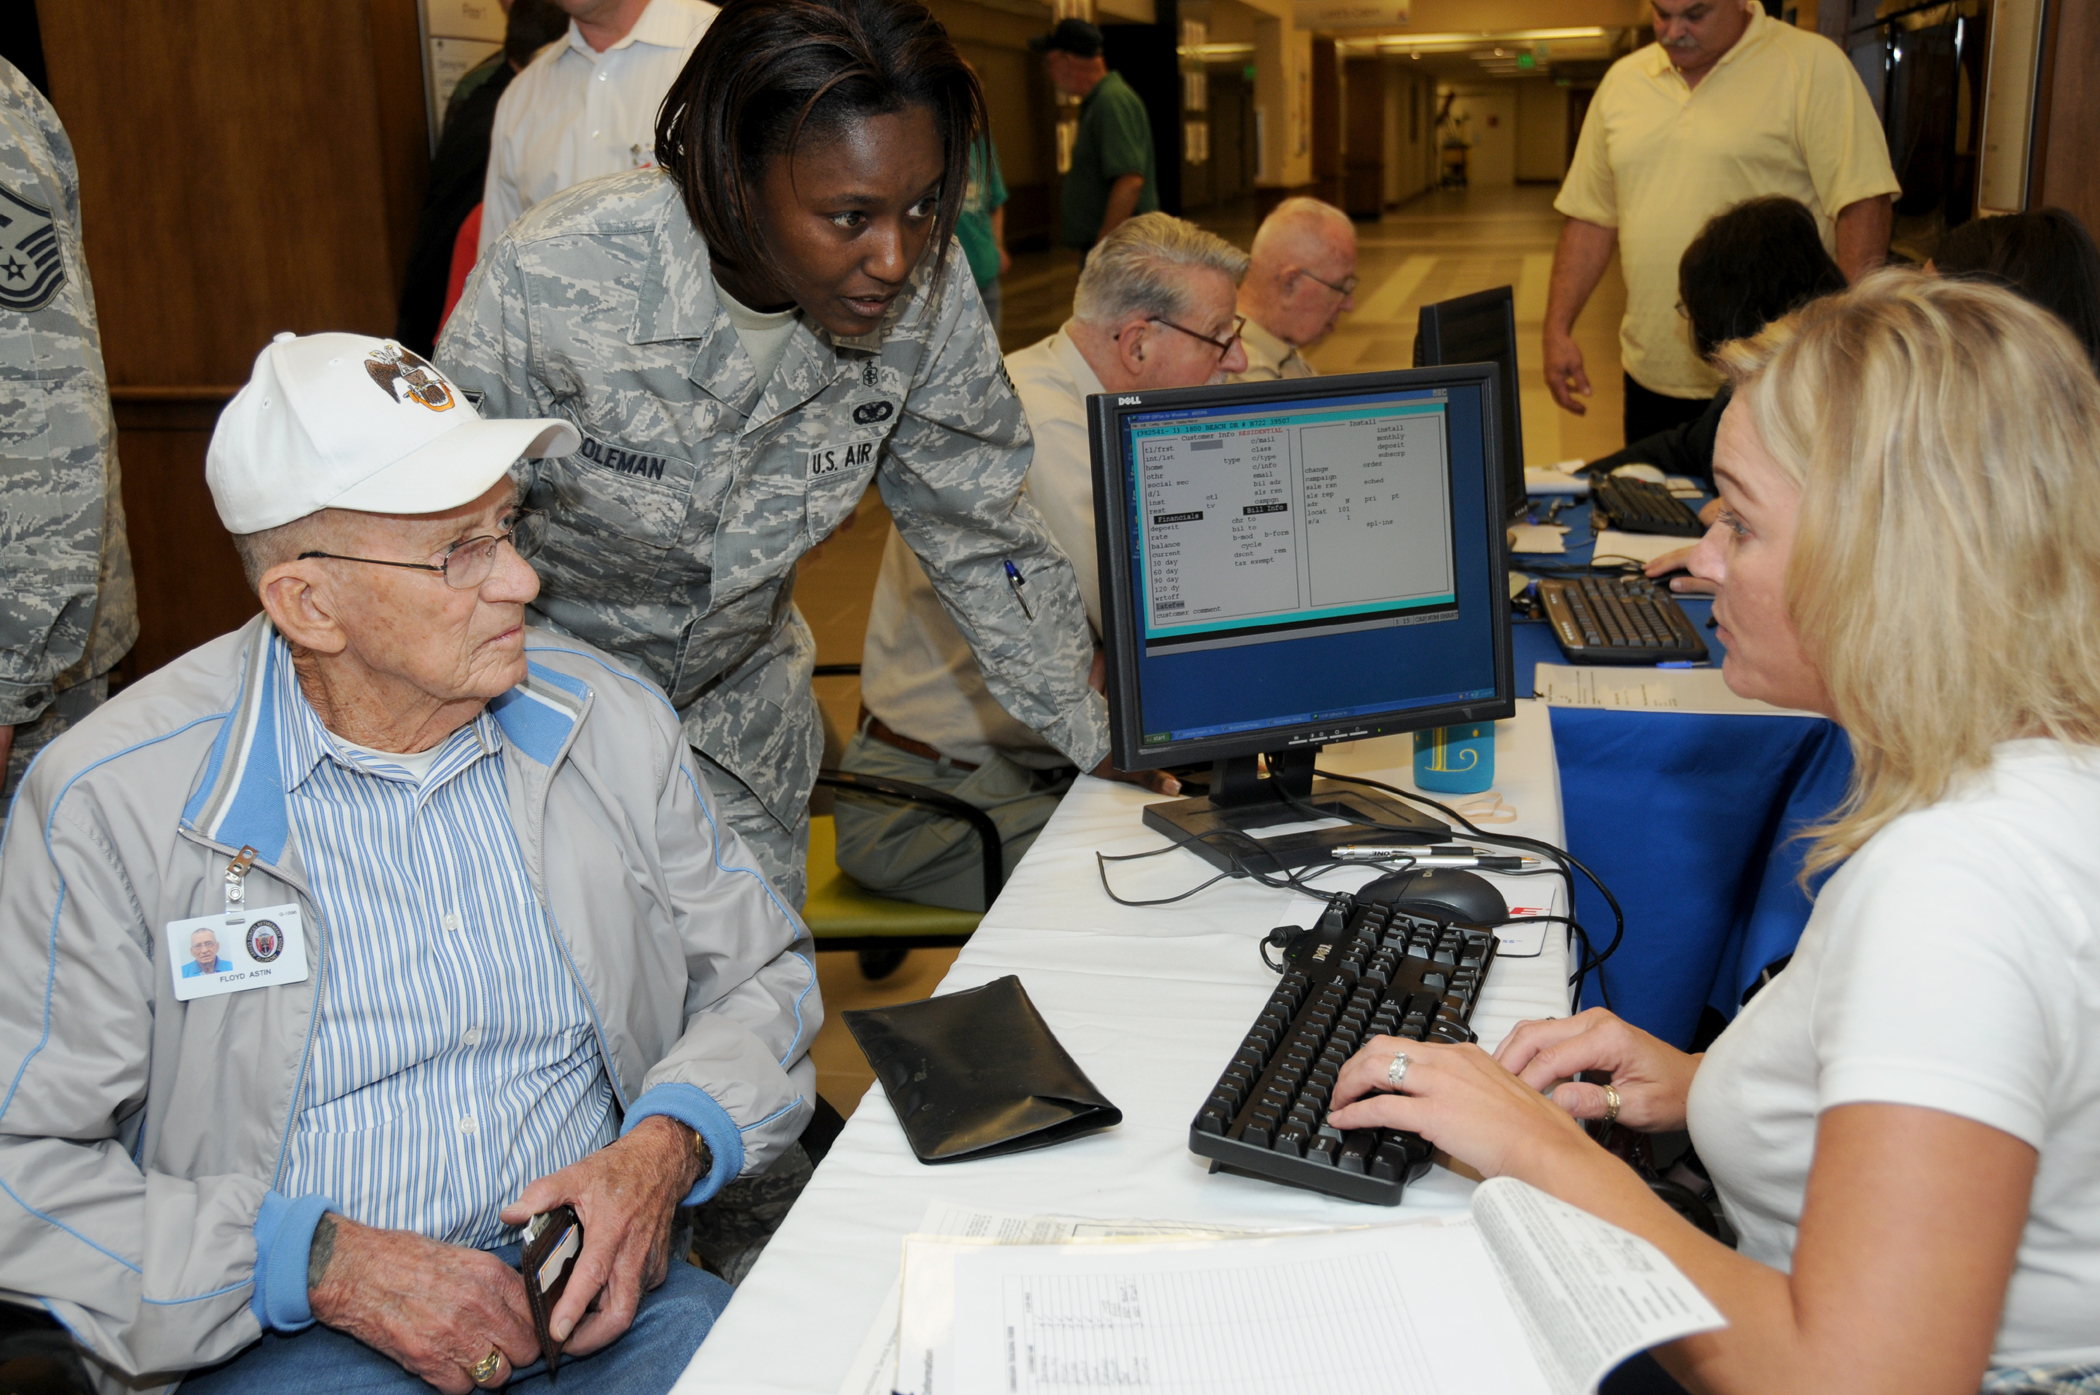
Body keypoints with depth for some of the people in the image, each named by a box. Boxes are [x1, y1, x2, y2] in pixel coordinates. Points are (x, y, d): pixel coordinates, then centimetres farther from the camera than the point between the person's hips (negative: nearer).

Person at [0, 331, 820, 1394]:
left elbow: (759, 972, 13)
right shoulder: (113, 800, -7)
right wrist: (322, 1263, -15)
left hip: (602, 1296, 3)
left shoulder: (610, 722, 3)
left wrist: (666, 1147, -6)